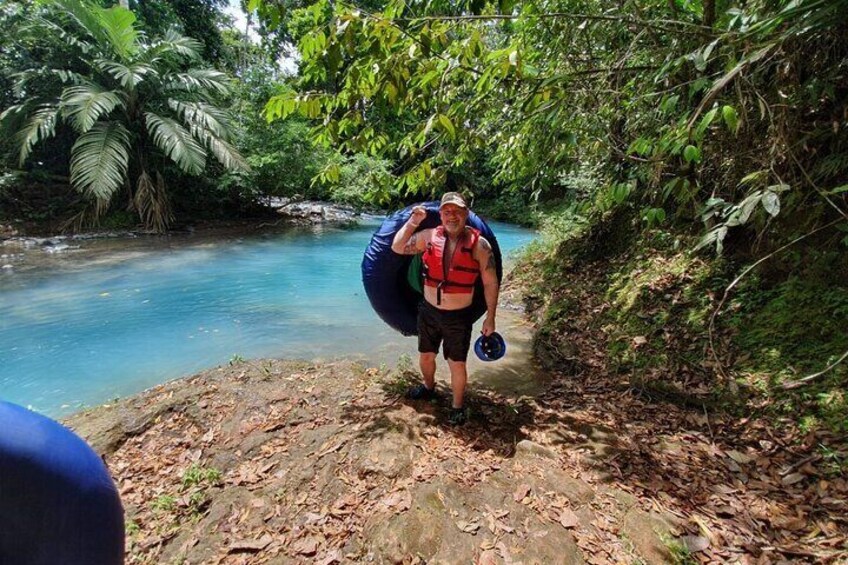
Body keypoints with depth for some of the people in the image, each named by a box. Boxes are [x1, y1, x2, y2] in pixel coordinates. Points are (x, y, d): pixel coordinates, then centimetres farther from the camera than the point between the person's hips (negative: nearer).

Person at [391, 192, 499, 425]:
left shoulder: (479, 244, -12)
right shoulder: (430, 236, -4)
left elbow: (491, 283, -7)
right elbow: (397, 248, 0)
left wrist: (490, 318, -7)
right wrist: (412, 222, -12)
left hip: (459, 316, -3)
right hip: (428, 311, 4)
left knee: (457, 364, 8)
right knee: (425, 356, 21)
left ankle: (457, 406, 33)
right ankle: (428, 387, 50)